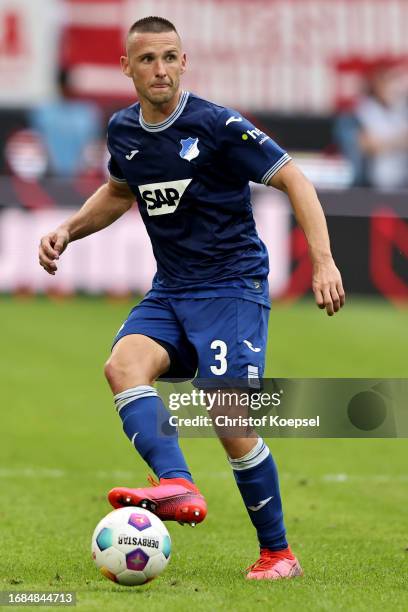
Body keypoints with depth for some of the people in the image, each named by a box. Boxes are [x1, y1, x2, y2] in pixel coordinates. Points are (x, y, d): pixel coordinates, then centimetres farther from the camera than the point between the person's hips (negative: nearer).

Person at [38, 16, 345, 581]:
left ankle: (278, 553, 3)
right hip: (169, 294, 6)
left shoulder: (217, 126, -12)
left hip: (233, 286, -6)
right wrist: (69, 230, 14)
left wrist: (323, 262, -20)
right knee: (122, 365, -25)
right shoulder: (124, 132, 6)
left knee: (231, 421, -14)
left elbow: (293, 180, -11)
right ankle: (177, 487, -42)